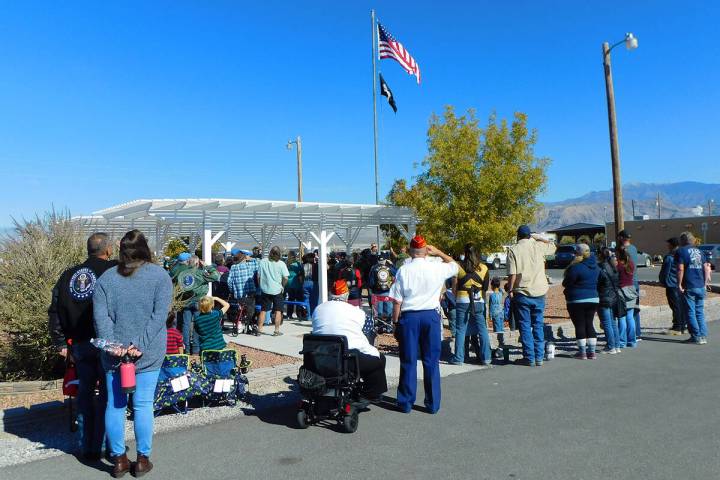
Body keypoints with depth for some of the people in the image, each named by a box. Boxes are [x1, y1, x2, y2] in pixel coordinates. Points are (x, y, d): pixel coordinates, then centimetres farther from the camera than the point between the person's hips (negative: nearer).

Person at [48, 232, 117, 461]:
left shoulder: (68, 275, 9)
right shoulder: (114, 270, -9)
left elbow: (55, 312, 10)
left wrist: (61, 344, 13)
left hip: (79, 345, 5)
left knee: (85, 393, 16)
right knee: (108, 394, 6)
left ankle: (88, 447, 23)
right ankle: (101, 445, 11)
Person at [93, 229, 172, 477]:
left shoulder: (106, 277, 2)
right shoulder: (160, 275, -5)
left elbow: (100, 316, -5)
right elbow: (159, 315, -12)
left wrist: (113, 344, -10)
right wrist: (140, 345, -12)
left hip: (113, 353, 2)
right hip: (148, 354, -2)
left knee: (115, 404, 12)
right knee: (143, 405, 7)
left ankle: (118, 459, 22)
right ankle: (143, 459, 17)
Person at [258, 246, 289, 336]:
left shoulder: (262, 262, -4)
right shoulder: (281, 264, -9)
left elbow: (258, 276, 0)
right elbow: (285, 278, -11)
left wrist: (261, 285, 14)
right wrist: (282, 286, 8)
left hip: (265, 289, 2)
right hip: (277, 290, -2)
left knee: (263, 310, 11)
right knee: (278, 311, 7)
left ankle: (259, 329, 13)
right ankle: (277, 330, 8)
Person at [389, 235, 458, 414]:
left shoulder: (403, 270, -6)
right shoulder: (437, 268, -3)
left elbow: (397, 301, -6)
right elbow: (454, 265, 20)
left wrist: (396, 322, 3)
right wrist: (438, 252, 16)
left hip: (409, 317, -1)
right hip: (431, 316, 1)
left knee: (408, 362, 7)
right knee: (431, 362, 9)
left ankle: (406, 403, 15)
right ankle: (433, 404, 16)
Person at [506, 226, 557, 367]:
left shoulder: (513, 250, -4)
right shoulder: (539, 246, 4)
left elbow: (512, 274, -10)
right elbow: (553, 246, 27)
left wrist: (510, 290, -2)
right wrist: (536, 237, 22)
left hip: (522, 293, -3)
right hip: (539, 292, 3)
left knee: (525, 326, 3)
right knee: (538, 326, 11)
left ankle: (529, 358, 3)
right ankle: (539, 357, 13)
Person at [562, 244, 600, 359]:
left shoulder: (576, 267, -18)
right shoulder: (595, 267, 6)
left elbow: (566, 283, -13)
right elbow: (596, 282, 13)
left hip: (577, 301, -7)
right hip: (593, 299, 7)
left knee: (579, 325, 1)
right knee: (589, 324, 13)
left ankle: (582, 352, 4)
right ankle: (592, 351, 15)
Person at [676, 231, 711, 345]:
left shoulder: (680, 251, -5)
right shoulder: (699, 251, 13)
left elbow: (680, 269, -14)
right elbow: (706, 268, 11)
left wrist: (679, 285, -11)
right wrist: (705, 283, 16)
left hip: (688, 287, -6)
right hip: (701, 287, 6)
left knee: (690, 312, 1)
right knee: (700, 312, 12)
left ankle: (696, 337, 1)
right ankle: (703, 336, 12)